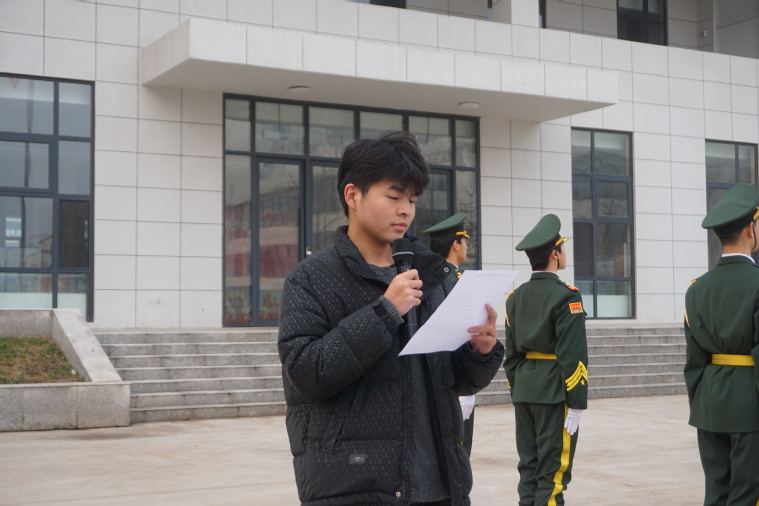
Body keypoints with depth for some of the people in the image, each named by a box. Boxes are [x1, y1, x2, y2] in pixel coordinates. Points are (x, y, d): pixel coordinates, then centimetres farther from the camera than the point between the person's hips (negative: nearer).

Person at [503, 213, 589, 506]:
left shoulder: (515, 297, 9)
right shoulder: (565, 296, -12)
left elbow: (511, 353, 12)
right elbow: (572, 356, -17)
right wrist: (576, 403, -14)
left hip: (524, 391, 7)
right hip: (554, 393, -7)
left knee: (528, 467, 11)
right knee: (552, 471, -2)